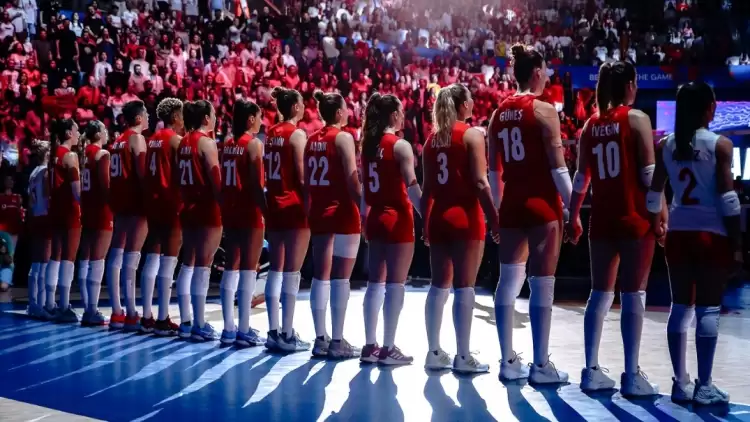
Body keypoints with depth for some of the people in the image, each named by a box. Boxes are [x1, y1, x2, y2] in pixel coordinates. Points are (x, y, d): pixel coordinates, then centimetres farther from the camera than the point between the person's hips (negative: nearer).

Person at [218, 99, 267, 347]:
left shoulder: (227, 145, 11)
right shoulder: (254, 143, -10)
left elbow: (223, 181, 11)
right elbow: (256, 183, -15)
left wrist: (224, 206, 15)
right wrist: (266, 211, -13)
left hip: (230, 210, 7)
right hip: (250, 212, -7)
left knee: (231, 267, 11)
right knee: (248, 269, -4)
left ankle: (229, 329, 13)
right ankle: (244, 331, -5)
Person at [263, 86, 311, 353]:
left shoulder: (270, 134, 11)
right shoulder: (297, 134, -10)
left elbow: (265, 174, 11)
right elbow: (302, 177, -14)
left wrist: (270, 199, 14)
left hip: (274, 206, 7)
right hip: (295, 207, -7)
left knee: (275, 269, 11)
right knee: (291, 272, -4)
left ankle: (273, 332, 13)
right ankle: (287, 335, -3)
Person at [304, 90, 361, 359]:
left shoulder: (312, 140, 10)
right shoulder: (343, 138, -9)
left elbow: (306, 183, 10)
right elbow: (353, 181, -14)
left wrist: (309, 211, 16)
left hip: (319, 213, 7)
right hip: (343, 212, -6)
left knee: (321, 276, 9)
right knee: (340, 278, -3)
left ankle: (320, 339, 12)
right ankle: (337, 342, -2)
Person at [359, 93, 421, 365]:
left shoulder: (368, 145, 9)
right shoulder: (400, 145, -11)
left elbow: (363, 187, 11)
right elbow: (412, 187, -16)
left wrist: (364, 218, 17)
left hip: (376, 218, 7)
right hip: (398, 219, -7)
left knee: (376, 283, 11)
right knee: (395, 284, -2)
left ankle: (370, 346, 13)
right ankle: (388, 348, 0)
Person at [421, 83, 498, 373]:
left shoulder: (433, 139, 11)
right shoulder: (471, 134, -6)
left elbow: (427, 188, 11)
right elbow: (480, 182, -13)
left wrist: (425, 221, 16)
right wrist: (493, 217, -10)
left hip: (438, 217, 6)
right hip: (465, 217, -6)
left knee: (439, 286, 10)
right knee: (464, 286, -4)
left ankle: (434, 353, 13)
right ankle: (463, 357, -3)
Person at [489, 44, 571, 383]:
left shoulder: (499, 113, 9)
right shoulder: (544, 110, -9)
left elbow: (494, 170, 12)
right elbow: (557, 166, -13)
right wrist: (573, 206, -7)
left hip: (511, 205, 6)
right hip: (542, 205, -6)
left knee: (509, 281, 8)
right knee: (542, 285, -2)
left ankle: (509, 361, 12)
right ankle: (541, 365, 1)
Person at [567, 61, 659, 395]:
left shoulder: (591, 125, 8)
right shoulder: (637, 118, -6)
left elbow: (582, 177, 10)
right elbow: (649, 173, -11)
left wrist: (573, 216, 17)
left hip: (602, 218, 5)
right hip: (635, 218, -5)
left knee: (600, 293, 10)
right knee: (632, 295, -2)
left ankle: (591, 371, 11)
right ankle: (632, 376, 0)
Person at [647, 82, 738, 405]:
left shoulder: (665, 145, 5)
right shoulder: (720, 145, -8)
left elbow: (654, 193, 7)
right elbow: (727, 198, -11)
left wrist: (655, 224, 23)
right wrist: (737, 242, -6)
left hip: (678, 231, 4)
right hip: (711, 233, -4)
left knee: (681, 306, 9)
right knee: (708, 309, -1)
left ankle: (680, 384, 12)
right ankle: (704, 386, 0)